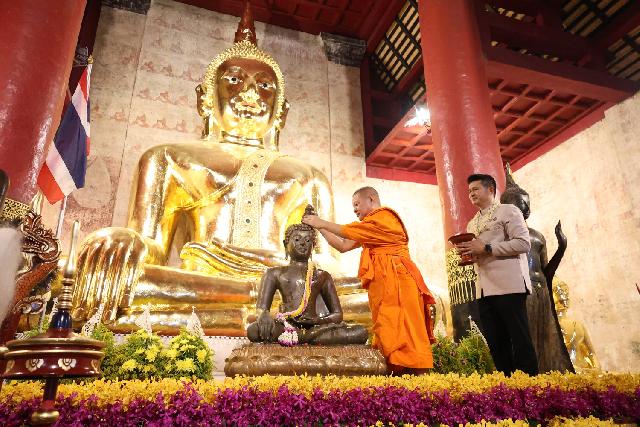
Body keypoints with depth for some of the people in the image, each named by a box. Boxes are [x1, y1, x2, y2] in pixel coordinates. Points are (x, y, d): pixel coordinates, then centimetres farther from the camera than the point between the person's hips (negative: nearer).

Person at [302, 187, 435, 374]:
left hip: (396, 283, -9)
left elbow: (349, 231, -11)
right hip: (383, 286, 9)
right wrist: (320, 227, 12)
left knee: (403, 334, -10)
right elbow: (343, 245, 18)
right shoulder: (370, 227, 23)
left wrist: (322, 223, -1)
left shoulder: (384, 217, -5)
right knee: (389, 335, 6)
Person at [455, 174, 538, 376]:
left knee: (520, 340, -2)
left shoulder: (507, 211, 2)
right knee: (495, 343, 8)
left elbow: (523, 243, -10)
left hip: (509, 286, -7)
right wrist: (466, 253, 4)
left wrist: (486, 248, -14)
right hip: (484, 290, 7)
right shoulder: (472, 224, 23)